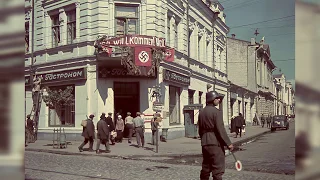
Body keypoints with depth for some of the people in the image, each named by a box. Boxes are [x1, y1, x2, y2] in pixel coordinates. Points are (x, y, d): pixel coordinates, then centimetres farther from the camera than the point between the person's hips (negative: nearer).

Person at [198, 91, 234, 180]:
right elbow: (220, 130, -17)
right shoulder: (216, 112, -12)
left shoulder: (201, 112, 11)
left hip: (204, 143, 8)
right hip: (215, 143, -8)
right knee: (218, 169, -3)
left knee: (206, 167, 16)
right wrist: (228, 143, -13)